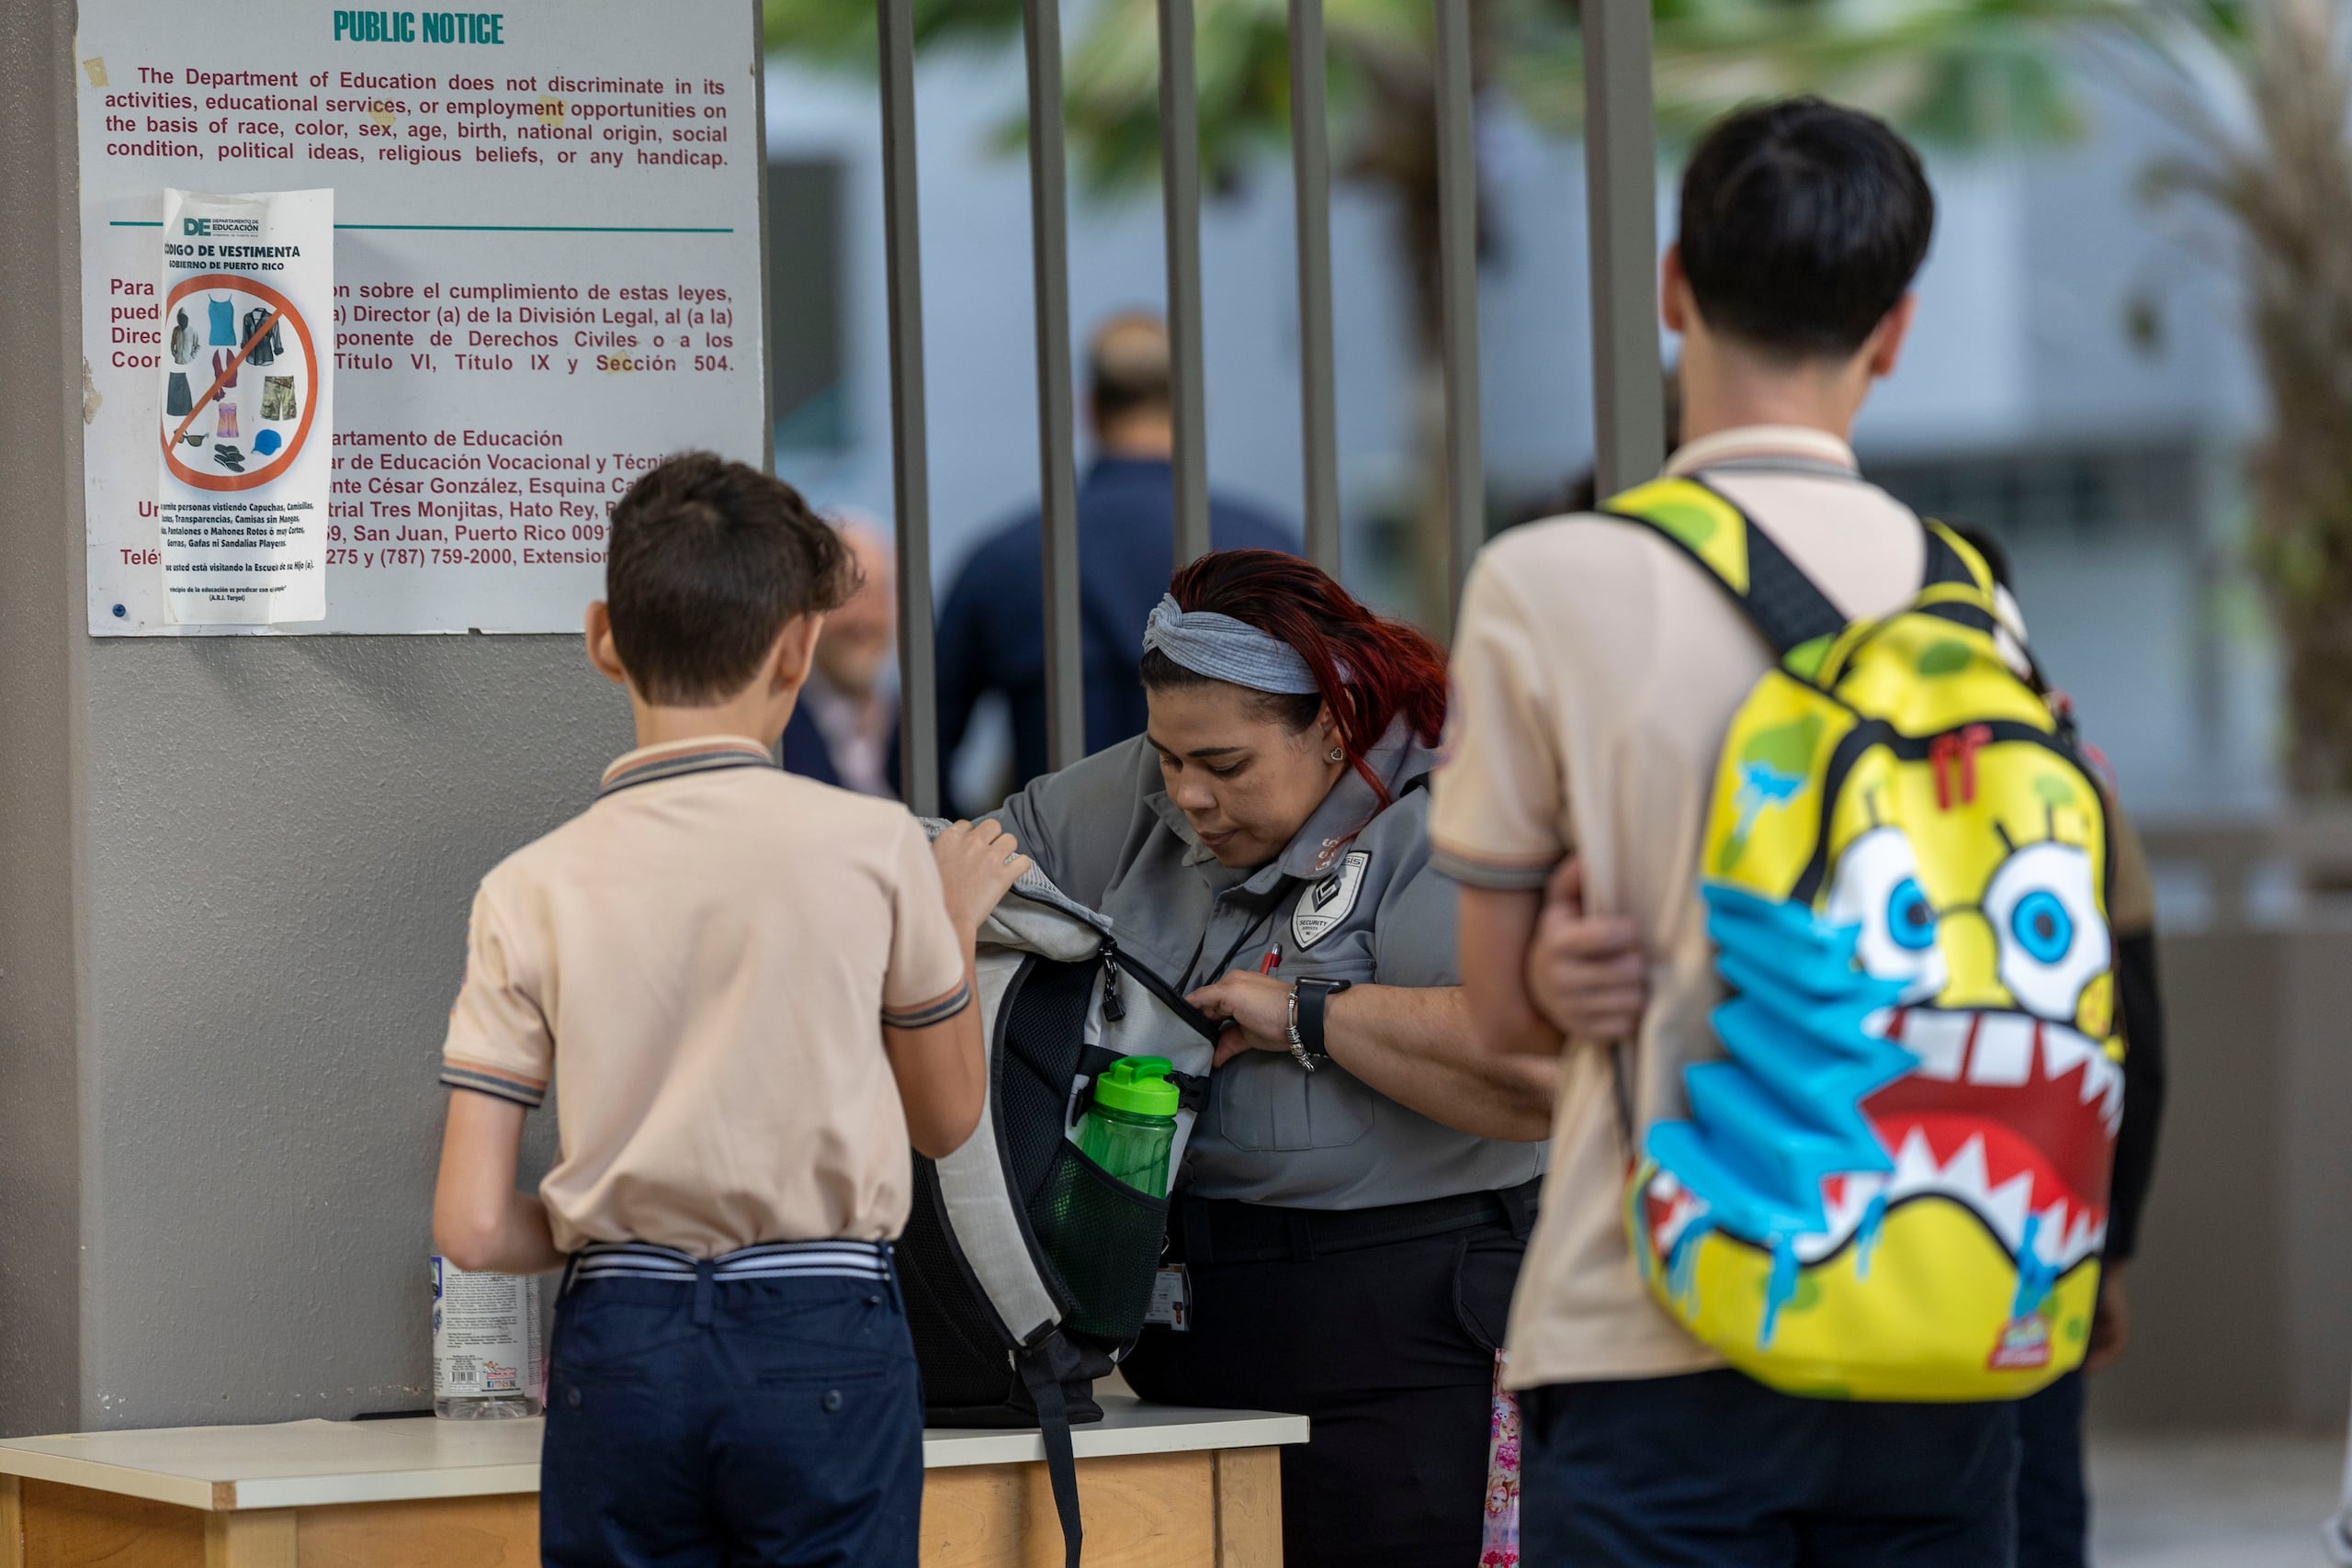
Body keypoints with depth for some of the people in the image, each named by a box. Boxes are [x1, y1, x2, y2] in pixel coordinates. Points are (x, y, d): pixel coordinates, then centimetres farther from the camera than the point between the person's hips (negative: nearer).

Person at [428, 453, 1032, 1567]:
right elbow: (947, 1117, 13)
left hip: (619, 1348, 2)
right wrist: (956, 919, 27)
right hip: (819, 1345, -2)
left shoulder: (530, 890, 0)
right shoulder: (873, 849, -3)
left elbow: (472, 1227, -3)